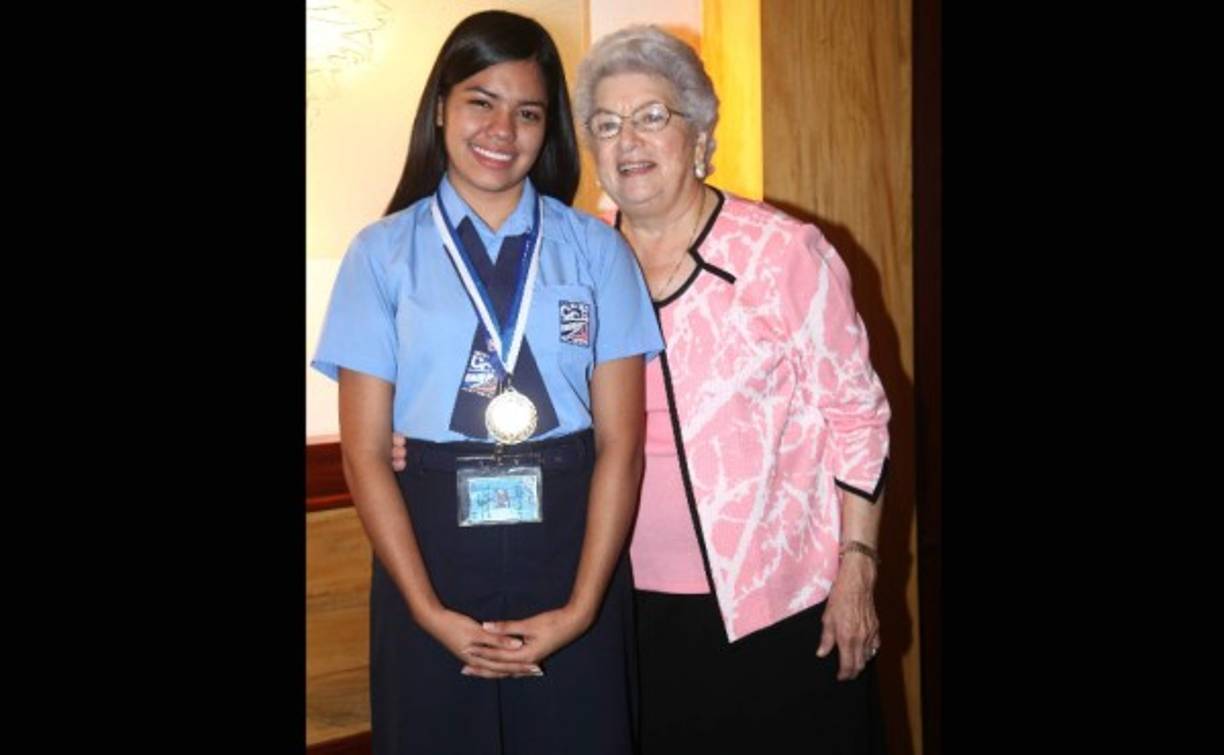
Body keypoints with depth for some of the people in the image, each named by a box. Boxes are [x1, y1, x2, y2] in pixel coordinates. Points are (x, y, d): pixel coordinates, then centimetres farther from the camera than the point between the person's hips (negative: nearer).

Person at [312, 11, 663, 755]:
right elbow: (365, 452, -1)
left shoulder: (597, 250, 2)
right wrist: (429, 610, -9)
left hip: (569, 541, 0)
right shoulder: (382, 254, 1)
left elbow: (621, 442, -2)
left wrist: (582, 605, -10)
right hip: (434, 542, 0)